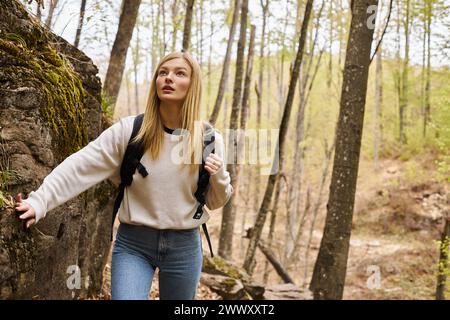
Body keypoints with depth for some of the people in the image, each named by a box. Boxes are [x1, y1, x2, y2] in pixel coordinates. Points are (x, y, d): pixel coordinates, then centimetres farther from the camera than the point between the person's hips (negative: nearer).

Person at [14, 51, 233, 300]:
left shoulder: (209, 139, -3)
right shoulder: (129, 130, -8)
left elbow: (216, 202, 6)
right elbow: (81, 167, -13)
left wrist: (218, 176, -15)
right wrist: (39, 201, -25)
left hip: (184, 245, 2)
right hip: (133, 243, -2)